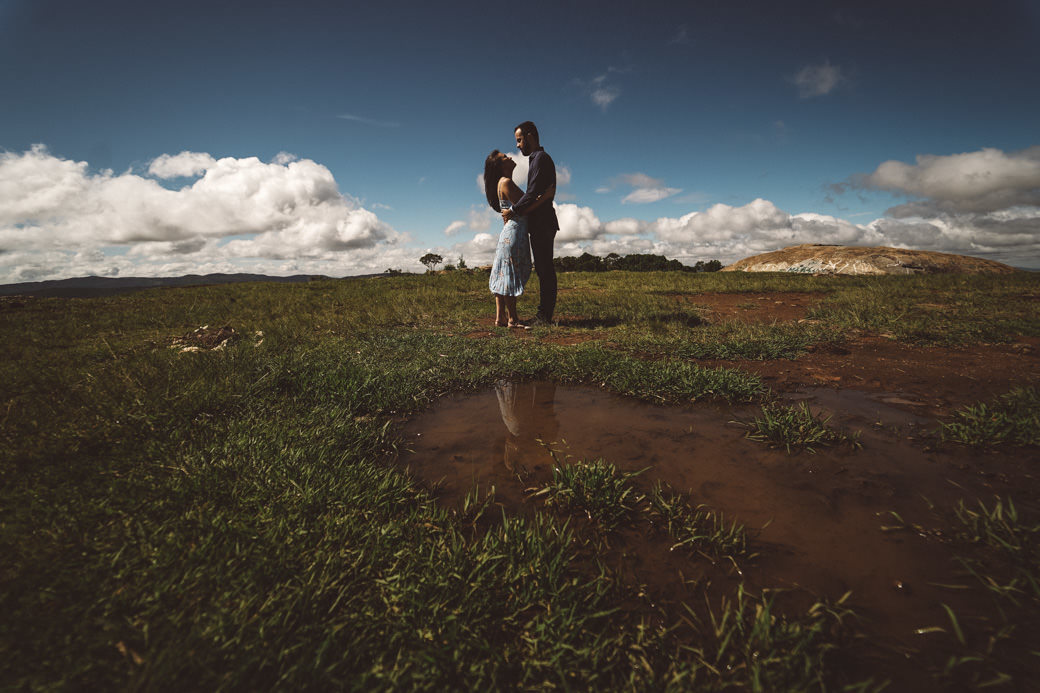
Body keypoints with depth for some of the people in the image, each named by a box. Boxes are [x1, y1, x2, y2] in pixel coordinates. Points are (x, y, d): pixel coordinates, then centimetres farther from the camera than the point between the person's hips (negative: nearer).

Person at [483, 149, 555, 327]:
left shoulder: (506, 182, 20)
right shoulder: (506, 182, -10)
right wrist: (545, 196, -13)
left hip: (510, 233, 10)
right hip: (514, 232, -10)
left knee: (503, 276, 7)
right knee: (510, 275, -8)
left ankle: (500, 317, 10)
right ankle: (512, 319, -4)